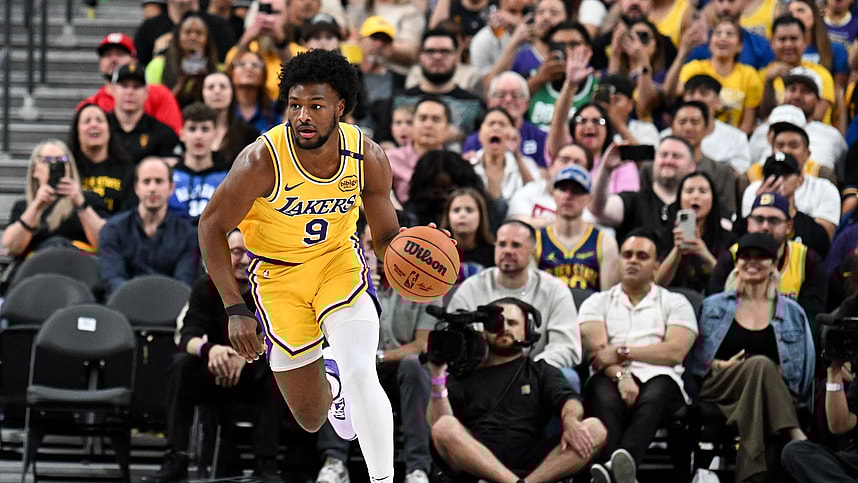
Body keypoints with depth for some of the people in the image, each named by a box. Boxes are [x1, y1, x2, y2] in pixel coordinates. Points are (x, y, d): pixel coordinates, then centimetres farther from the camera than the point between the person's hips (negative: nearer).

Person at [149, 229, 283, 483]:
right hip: (215, 376, 1)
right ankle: (176, 460, -30)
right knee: (181, 364, -27)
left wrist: (245, 356, -41)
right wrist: (209, 349, -44)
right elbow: (188, 336, -18)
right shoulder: (207, 286, -6)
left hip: (254, 377, -1)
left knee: (274, 369, -32)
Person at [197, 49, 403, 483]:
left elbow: (386, 236, -4)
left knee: (360, 376, -25)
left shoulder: (367, 157, -18)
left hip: (339, 261, 1)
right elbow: (212, 227, -14)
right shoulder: (262, 161, -27)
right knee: (311, 417, 6)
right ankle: (330, 384, 45)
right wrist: (235, 308, -20)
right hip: (279, 275, -1)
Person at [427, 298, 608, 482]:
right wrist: (438, 377, -5)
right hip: (476, 466, -1)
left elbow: (568, 401, 3)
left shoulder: (542, 372, 24)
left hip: (530, 463, 1)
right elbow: (439, 427, 8)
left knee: (595, 429, -22)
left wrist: (570, 421, -21)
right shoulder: (464, 376, 22)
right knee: (445, 427, -32)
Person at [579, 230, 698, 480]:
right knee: (605, 397, -37)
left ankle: (612, 469, -64)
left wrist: (622, 352, -5)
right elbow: (597, 350, 3)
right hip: (610, 377, 1)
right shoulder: (597, 302, 22)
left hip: (658, 377, -1)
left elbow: (675, 352, 1)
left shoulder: (675, 303, 19)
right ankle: (618, 471, -61)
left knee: (654, 395, -38)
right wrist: (621, 376, -18)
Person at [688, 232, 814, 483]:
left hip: (775, 396, 1)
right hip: (718, 387, -1)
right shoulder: (714, 306, 18)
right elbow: (693, 356, 14)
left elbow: (804, 368, 15)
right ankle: (793, 436, -47)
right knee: (761, 364, -36)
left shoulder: (792, 313, 19)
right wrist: (719, 365, -6)